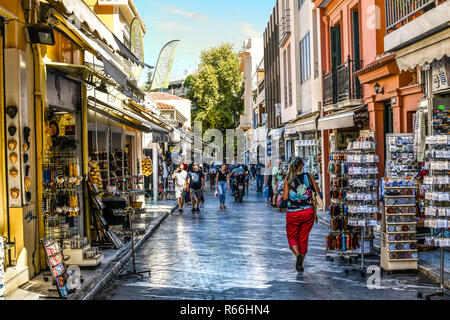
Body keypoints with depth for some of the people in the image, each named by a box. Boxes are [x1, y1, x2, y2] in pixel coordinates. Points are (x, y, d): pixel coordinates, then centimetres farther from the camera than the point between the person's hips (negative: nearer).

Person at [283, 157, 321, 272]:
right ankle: (300, 263, 17)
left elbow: (285, 197, -8)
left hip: (293, 213, -1)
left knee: (292, 237, 15)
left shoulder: (288, 179, -5)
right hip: (308, 212, 1)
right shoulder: (308, 176, -2)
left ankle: (298, 255, -12)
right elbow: (317, 191, 5)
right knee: (304, 238, 15)